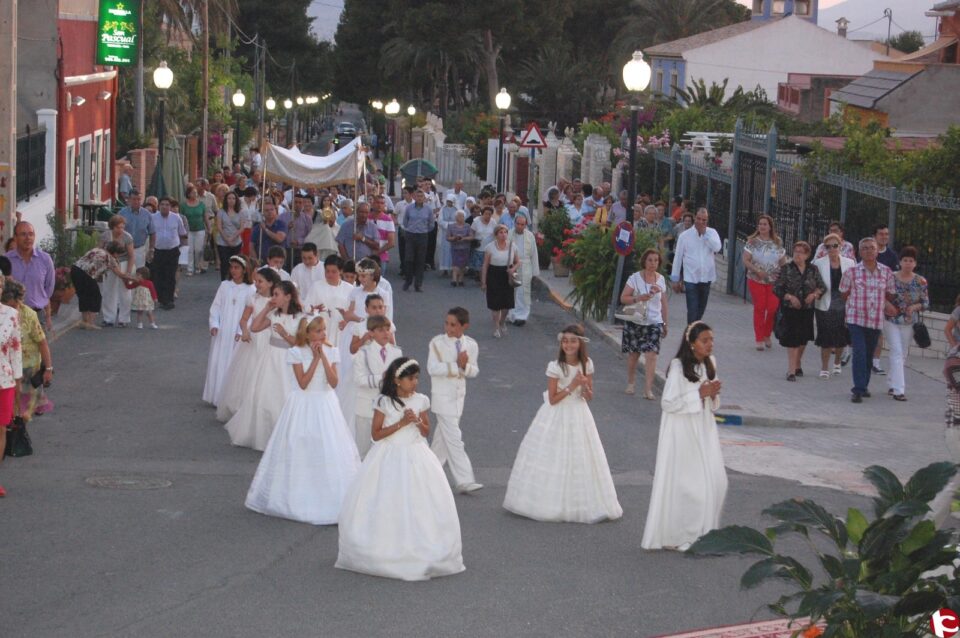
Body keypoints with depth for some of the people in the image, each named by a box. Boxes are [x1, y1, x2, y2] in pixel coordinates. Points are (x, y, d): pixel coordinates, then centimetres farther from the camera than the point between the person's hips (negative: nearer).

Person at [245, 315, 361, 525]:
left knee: (329, 452, 1)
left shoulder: (330, 351, -1)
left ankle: (331, 500, 10)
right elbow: (303, 383, -16)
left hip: (326, 406, 2)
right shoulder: (297, 352, -9)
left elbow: (334, 382, -10)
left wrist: (323, 356, -17)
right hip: (303, 406, -2)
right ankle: (299, 499, 16)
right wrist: (315, 358, -18)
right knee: (301, 451, 4)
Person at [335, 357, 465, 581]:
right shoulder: (384, 402, -8)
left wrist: (417, 421, -13)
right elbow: (376, 434, -9)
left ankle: (422, 548, 9)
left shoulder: (420, 401, 2)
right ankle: (385, 548, 9)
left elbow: (426, 432, 8)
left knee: (419, 502, 0)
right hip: (390, 457, -3)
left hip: (415, 456, 3)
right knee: (386, 504, -2)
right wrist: (401, 423, -17)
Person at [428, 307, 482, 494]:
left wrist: (466, 366, -17)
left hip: (459, 396, 5)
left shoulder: (471, 345, 1)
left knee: (443, 436, 17)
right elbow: (433, 368, -19)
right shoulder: (437, 342, -11)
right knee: (454, 438, -9)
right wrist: (456, 366, -23)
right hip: (443, 396, -5)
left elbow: (474, 371, 6)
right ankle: (464, 480, -11)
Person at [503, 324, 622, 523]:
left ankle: (579, 504, 17)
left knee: (581, 460, 8)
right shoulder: (555, 367, -15)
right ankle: (550, 503, 11)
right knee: (554, 460, 1)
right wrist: (571, 386, -21)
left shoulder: (586, 364, -3)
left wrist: (585, 386, -18)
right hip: (557, 417, -4)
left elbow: (590, 396, 3)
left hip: (579, 417, 4)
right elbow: (552, 399, -13)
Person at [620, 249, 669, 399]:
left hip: (654, 322, 1)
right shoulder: (635, 278, -5)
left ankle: (648, 389, -13)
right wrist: (638, 298, -23)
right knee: (633, 353, 9)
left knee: (651, 354, -12)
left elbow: (663, 303, 14)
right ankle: (631, 383, 30)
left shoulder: (661, 279, 6)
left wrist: (666, 323, 14)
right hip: (635, 321, -1)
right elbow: (623, 298, -7)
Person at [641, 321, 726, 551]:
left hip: (704, 431, 7)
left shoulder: (709, 365, 7)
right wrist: (698, 394, -19)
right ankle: (676, 537, 11)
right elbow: (668, 403, -17)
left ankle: (703, 533, 18)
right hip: (682, 432, -7)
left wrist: (713, 394, -5)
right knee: (684, 484, -1)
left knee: (715, 482, 4)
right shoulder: (678, 367, -14)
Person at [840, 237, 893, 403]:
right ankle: (858, 390, -14)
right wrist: (854, 306, 8)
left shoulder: (886, 272, 2)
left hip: (876, 320, 3)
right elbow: (844, 294, 7)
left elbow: (890, 294, 14)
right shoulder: (852, 272, -4)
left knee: (869, 355, 13)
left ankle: (864, 385, 30)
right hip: (856, 319, -3)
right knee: (859, 353, -14)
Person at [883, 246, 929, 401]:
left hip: (909, 323, 3)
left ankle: (892, 384, 30)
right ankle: (898, 390, -13)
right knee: (897, 353, -11)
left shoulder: (921, 282, -2)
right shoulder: (890, 278, -6)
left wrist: (915, 307, -16)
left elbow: (926, 303, 3)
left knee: (902, 355, 13)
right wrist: (886, 304, -18)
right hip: (891, 321, -3)